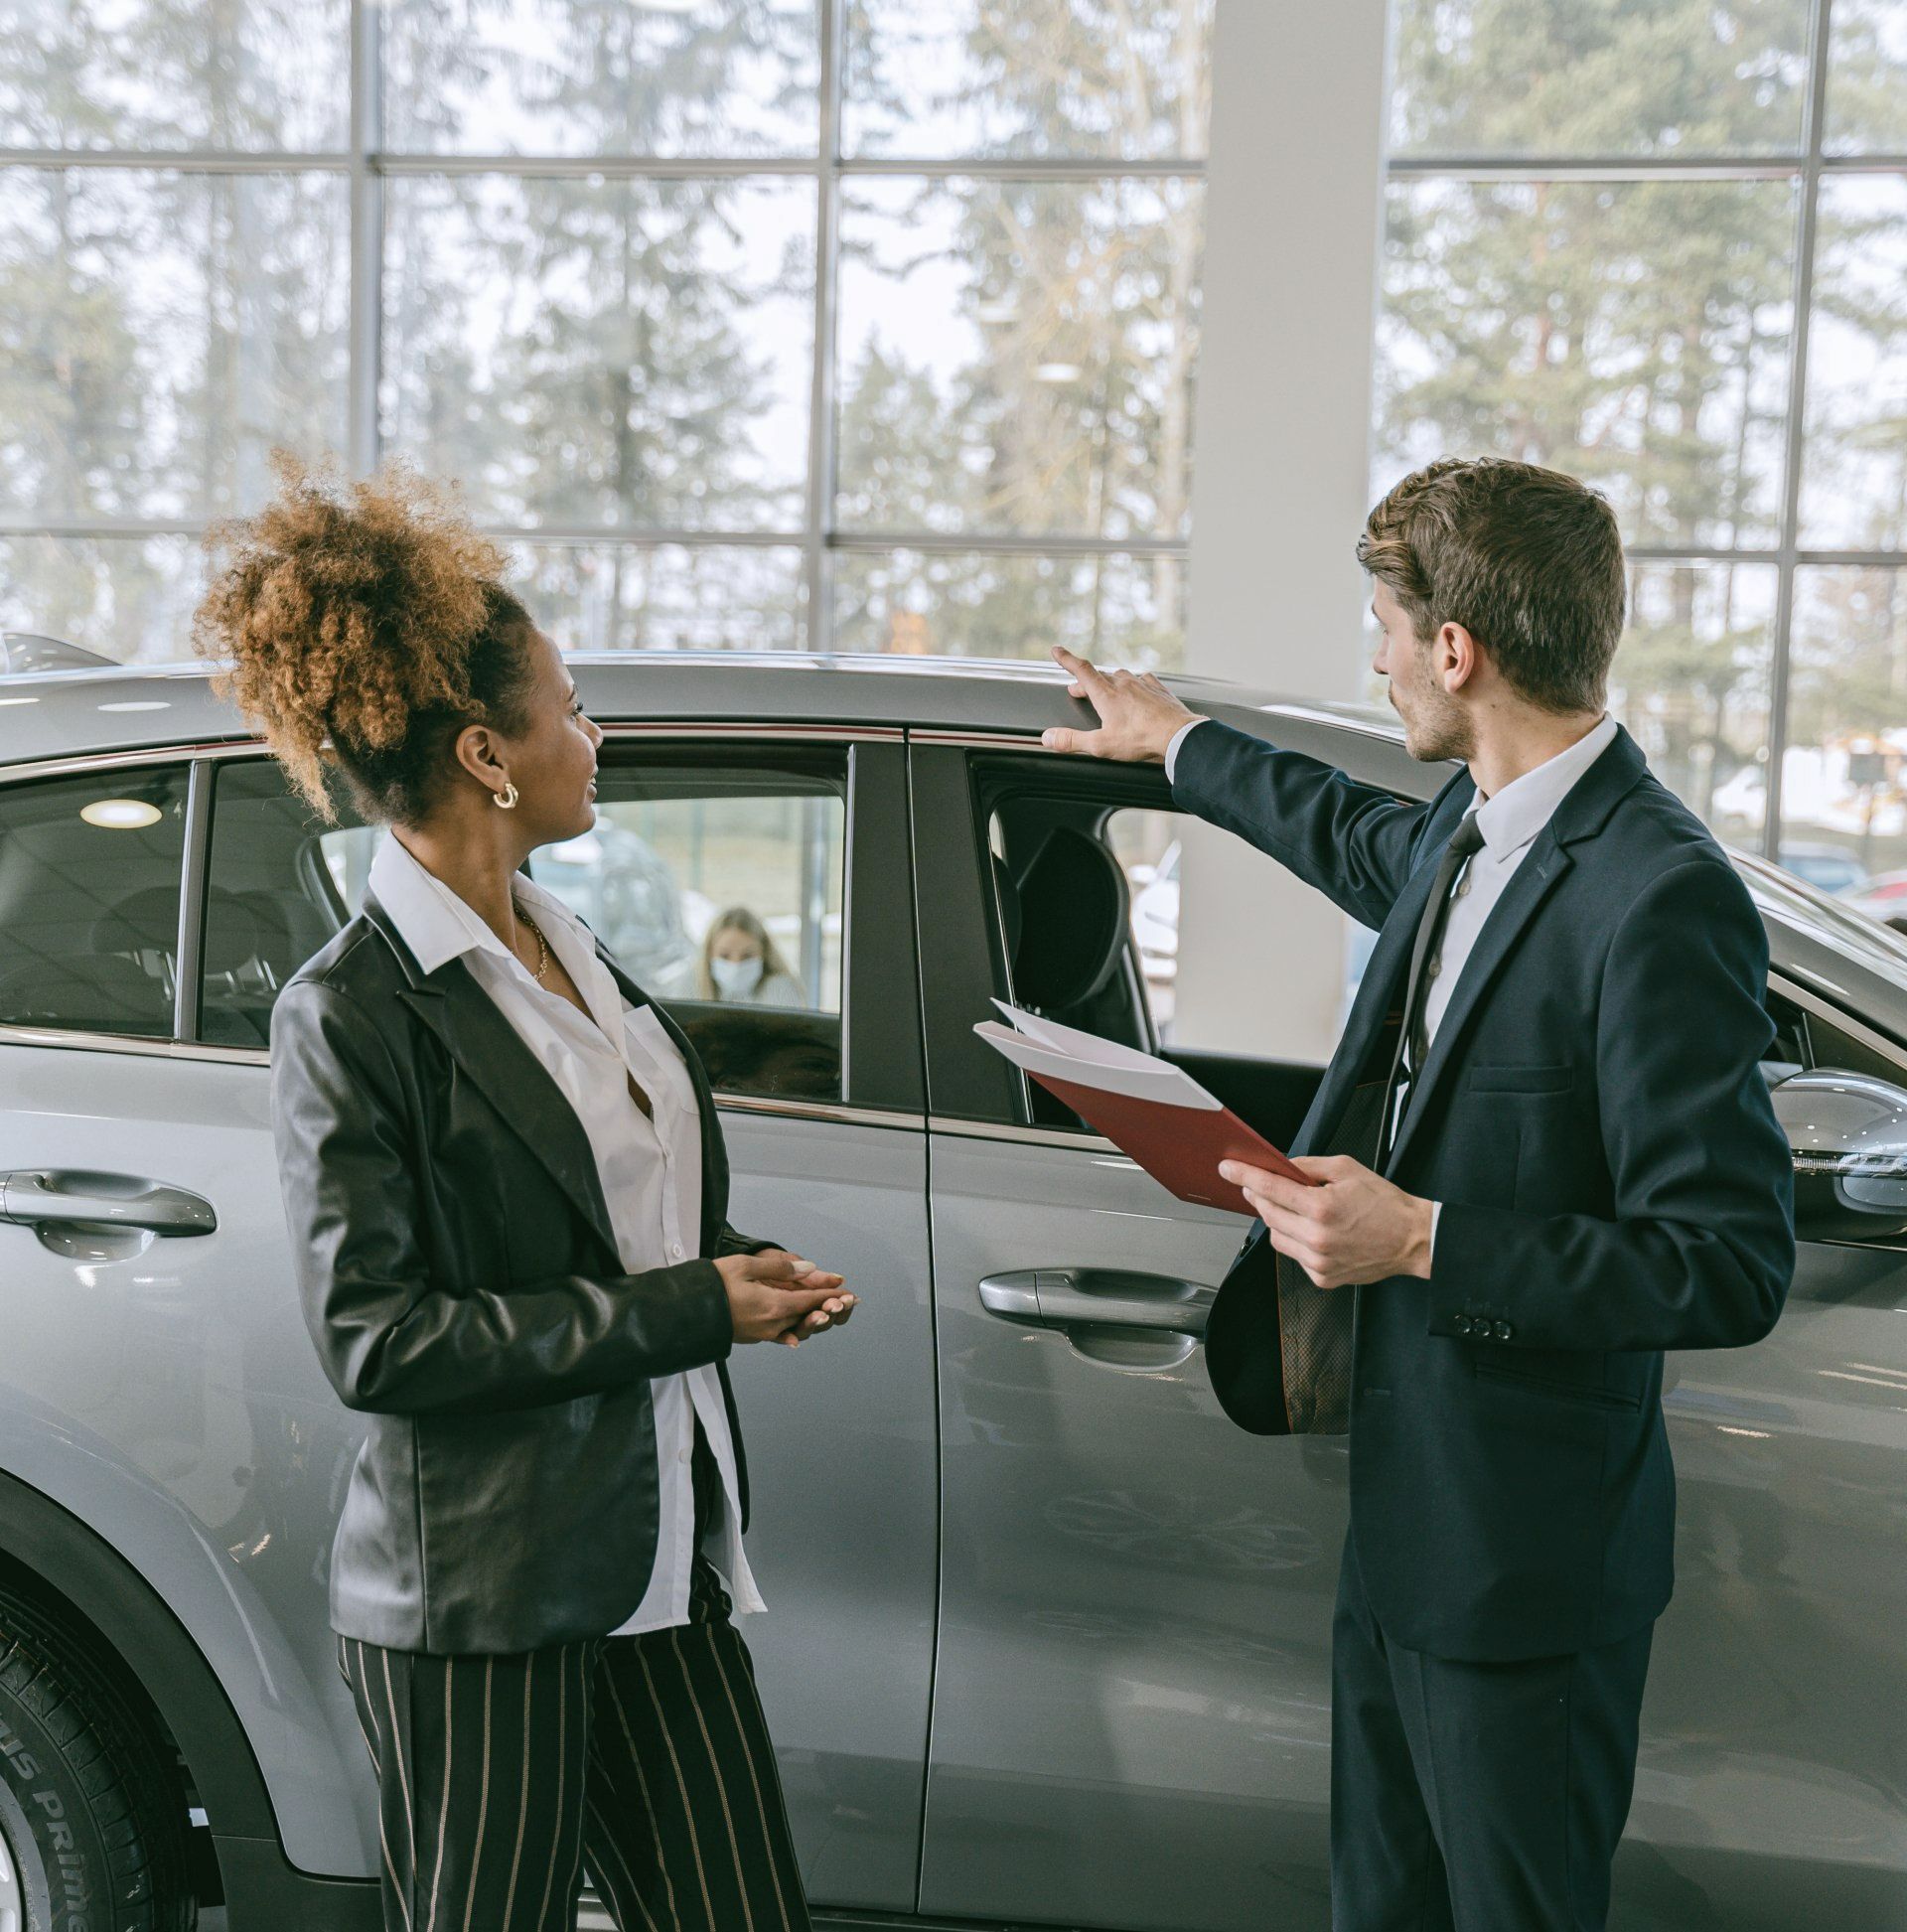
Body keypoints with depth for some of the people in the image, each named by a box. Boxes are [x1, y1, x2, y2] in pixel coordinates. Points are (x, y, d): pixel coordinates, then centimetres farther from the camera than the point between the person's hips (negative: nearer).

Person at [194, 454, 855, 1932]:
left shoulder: (572, 952, 10)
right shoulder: (352, 1013, -14)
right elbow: (374, 1340, -17)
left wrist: (742, 1274, -1)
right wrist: (684, 1310, -18)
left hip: (662, 1557, 7)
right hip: (478, 1600, -7)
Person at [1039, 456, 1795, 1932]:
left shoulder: (1662, 900, -24)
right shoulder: (1469, 829, 4)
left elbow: (1731, 1268, -25)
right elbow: (1361, 841, 31)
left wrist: (1421, 1241, -24)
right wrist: (1177, 744, 43)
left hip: (1525, 1553, -9)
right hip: (1397, 1524, 9)